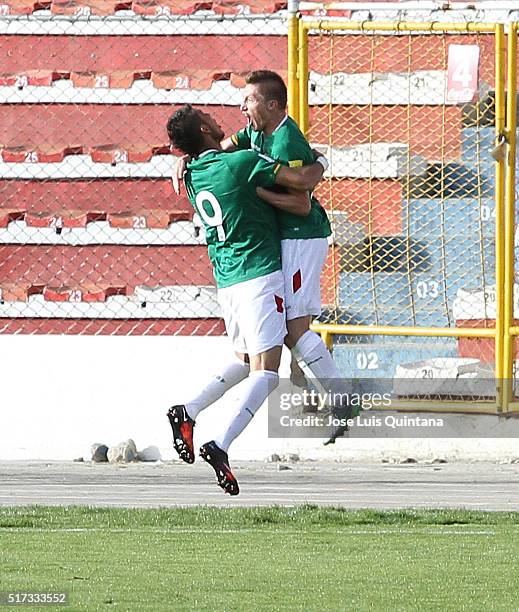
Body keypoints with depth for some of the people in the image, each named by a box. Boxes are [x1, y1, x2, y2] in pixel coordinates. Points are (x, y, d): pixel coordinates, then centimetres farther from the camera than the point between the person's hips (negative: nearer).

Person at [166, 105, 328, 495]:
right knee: (265, 371, -10)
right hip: (260, 275, -7)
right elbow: (303, 181, -14)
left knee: (245, 361, 24)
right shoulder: (243, 162, -12)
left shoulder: (193, 176, 9)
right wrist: (320, 163, 6)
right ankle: (222, 445, -26)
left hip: (225, 280, 7)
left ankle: (188, 412, 5)